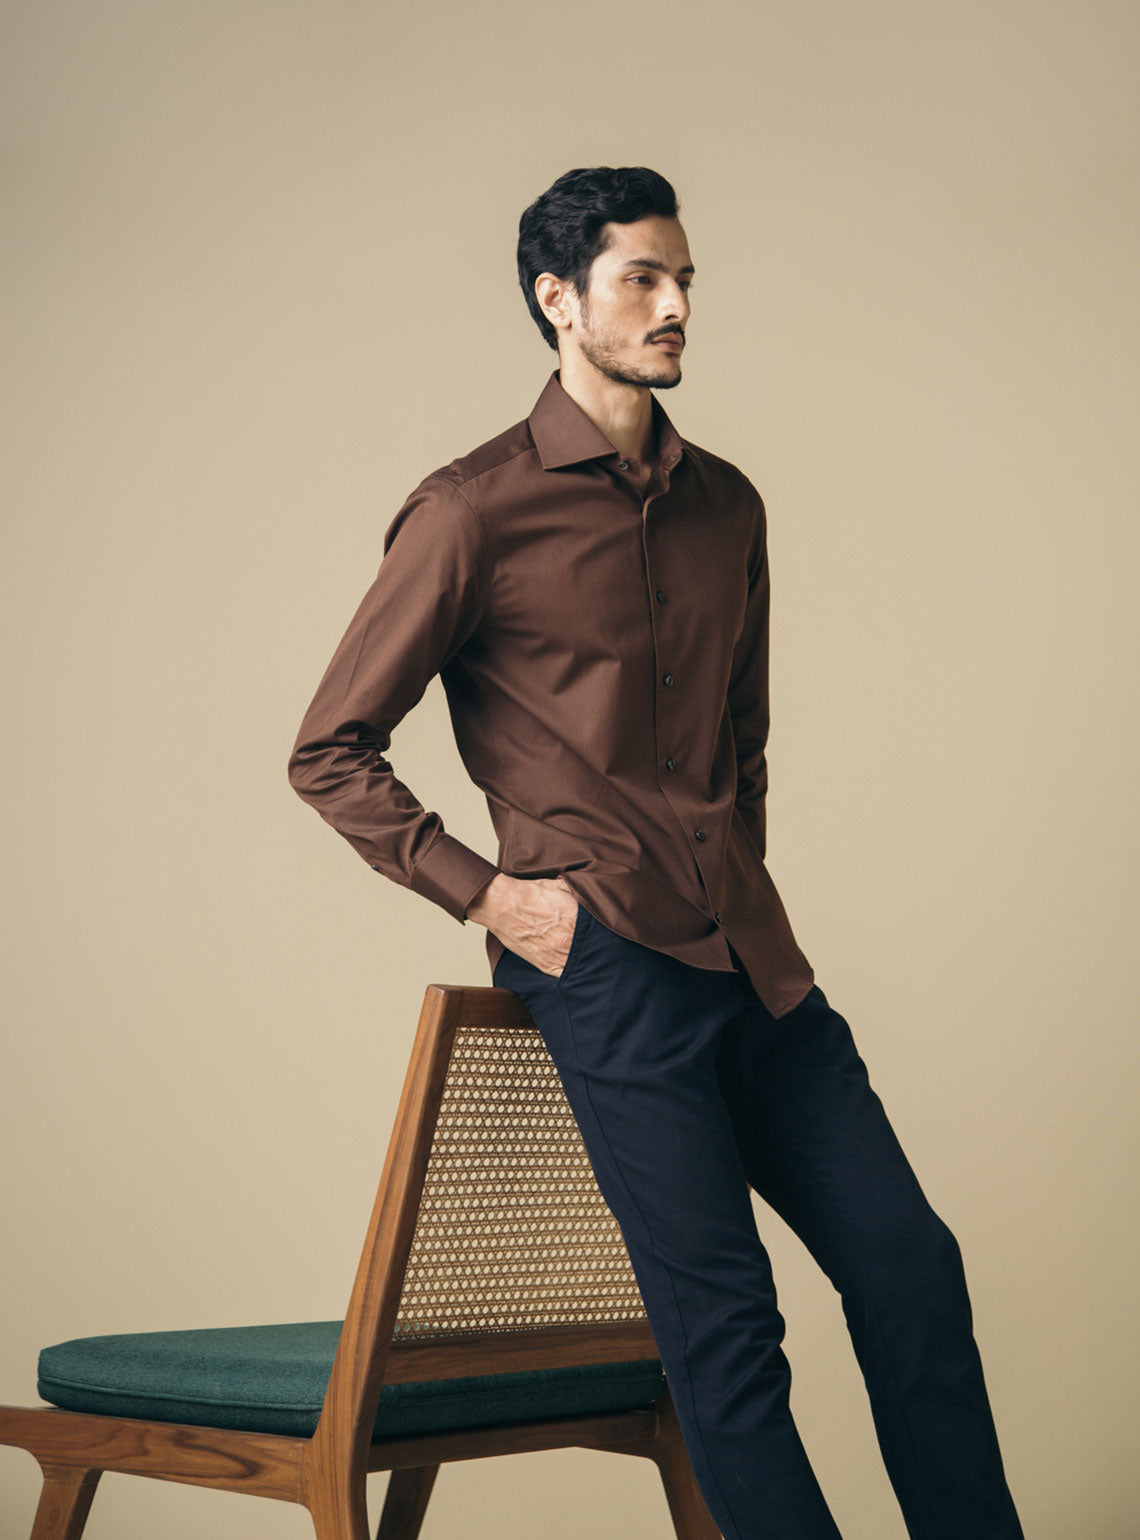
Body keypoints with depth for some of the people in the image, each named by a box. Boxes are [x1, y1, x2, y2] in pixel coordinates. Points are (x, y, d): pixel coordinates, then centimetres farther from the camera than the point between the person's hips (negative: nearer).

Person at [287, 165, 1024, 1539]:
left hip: (751, 951, 6)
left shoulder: (726, 504, 14)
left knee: (909, 1265, 5)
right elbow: (329, 753, -2)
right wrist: (484, 896, -7)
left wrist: (745, 891, 15)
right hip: (608, 961, -6)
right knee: (725, 1321, -3)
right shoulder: (474, 512, -5)